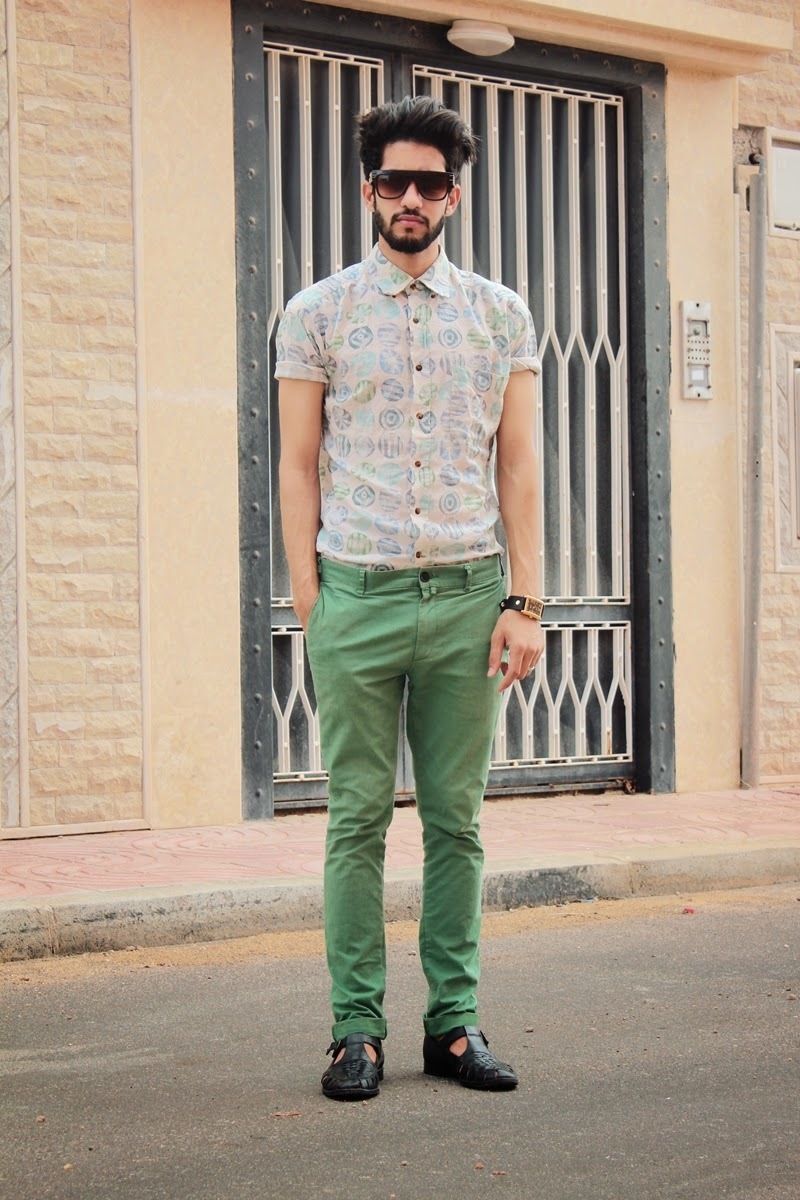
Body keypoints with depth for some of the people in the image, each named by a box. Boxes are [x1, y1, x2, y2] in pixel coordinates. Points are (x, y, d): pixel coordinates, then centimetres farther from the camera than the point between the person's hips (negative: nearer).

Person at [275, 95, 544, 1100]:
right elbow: (299, 465, 6)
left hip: (469, 595, 2)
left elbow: (517, 464, 8)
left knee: (456, 820, 6)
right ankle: (356, 1028, 8)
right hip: (358, 594, -1)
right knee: (358, 821, 2)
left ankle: (454, 1021, 13)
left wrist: (523, 601, 0)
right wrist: (307, 600, -1)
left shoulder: (502, 317, 10)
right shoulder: (317, 313, 6)